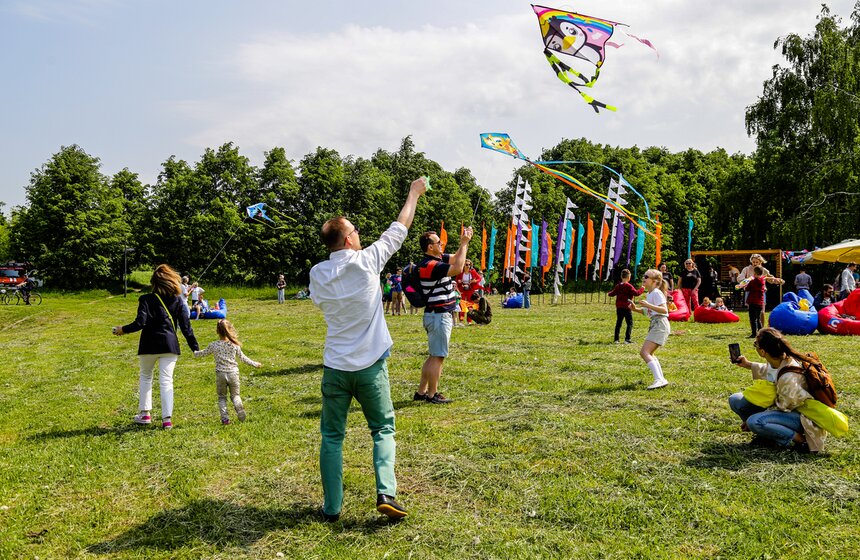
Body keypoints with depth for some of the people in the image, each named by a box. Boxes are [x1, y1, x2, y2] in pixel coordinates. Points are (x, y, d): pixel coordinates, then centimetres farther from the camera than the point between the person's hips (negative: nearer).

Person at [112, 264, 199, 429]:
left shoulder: (146, 299, -6)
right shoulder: (177, 300, 2)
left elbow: (140, 323, -14)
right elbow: (185, 326, 2)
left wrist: (123, 329, 4)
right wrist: (195, 347, 6)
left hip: (149, 345, -1)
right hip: (170, 345, 1)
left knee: (145, 377, 20)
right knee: (166, 381, 2)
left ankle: (144, 414, 24)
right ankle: (167, 419, -5)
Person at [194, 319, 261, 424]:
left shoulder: (214, 345, -5)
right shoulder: (235, 345, -3)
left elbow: (203, 353, 11)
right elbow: (242, 357, 7)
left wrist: (194, 353, 34)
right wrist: (254, 363, 21)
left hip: (220, 374, 0)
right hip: (233, 373, 1)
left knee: (221, 397, 14)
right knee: (235, 395, 13)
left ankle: (224, 417, 0)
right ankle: (239, 408, -18)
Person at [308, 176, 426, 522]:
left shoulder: (318, 274, -2)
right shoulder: (367, 261, -9)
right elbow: (398, 230, 3)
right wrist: (414, 193, 16)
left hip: (335, 367, 2)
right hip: (371, 366, -2)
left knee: (332, 436, 13)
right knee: (382, 429, 13)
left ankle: (331, 507, 16)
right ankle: (386, 492, -2)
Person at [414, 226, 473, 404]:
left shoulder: (438, 258, 9)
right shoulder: (429, 265, -20)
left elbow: (456, 258, 21)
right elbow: (458, 268, -28)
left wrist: (464, 241, 5)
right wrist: (464, 243, -20)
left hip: (440, 315, 10)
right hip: (439, 315, -10)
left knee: (434, 356, 15)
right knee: (438, 357, -2)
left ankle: (421, 392, 21)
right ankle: (432, 395, 6)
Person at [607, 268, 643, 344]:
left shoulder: (618, 285, 7)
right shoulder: (629, 286, -11)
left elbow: (612, 293, 17)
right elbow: (636, 293, -19)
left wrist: (609, 293, 38)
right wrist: (641, 289, -4)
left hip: (619, 307, 6)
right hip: (627, 307, -6)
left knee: (618, 323, 12)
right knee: (630, 323, 0)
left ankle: (616, 339, 11)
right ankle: (627, 339, -8)